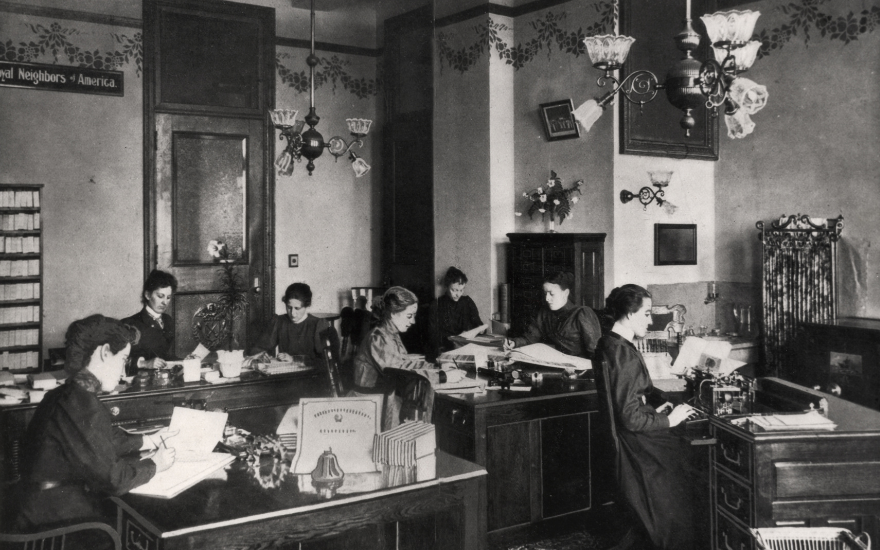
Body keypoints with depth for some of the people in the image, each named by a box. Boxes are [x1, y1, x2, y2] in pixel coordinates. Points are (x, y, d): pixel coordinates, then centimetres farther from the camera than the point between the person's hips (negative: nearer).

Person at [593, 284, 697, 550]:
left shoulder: (607, 344, 7)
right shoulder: (625, 354, -23)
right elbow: (631, 417, -23)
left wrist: (654, 412, 13)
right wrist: (668, 420, -11)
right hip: (637, 448, -10)